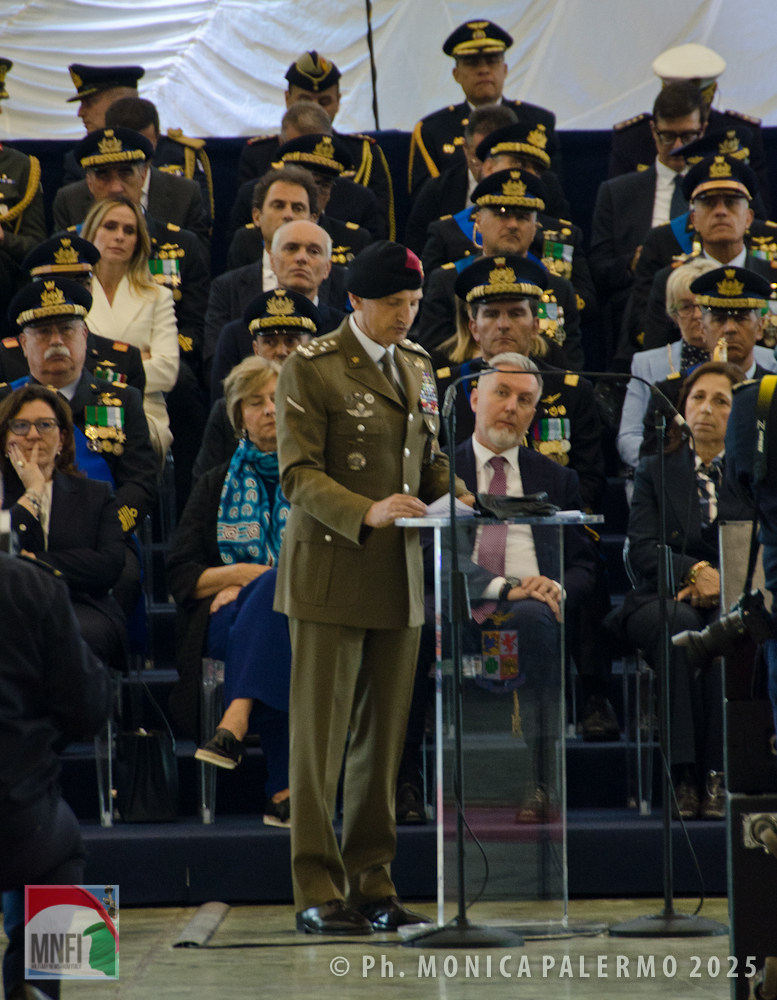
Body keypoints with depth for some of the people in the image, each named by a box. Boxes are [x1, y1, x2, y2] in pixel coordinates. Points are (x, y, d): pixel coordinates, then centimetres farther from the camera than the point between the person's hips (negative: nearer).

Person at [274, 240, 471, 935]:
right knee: (320, 733, -3)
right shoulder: (311, 368, -5)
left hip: (399, 575, 6)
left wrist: (453, 493, 0)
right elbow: (298, 475, -12)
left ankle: (371, 883, 13)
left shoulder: (417, 366, 15)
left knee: (384, 735, 7)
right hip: (330, 572, -6)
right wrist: (367, 512, -27)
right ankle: (318, 891, -1)